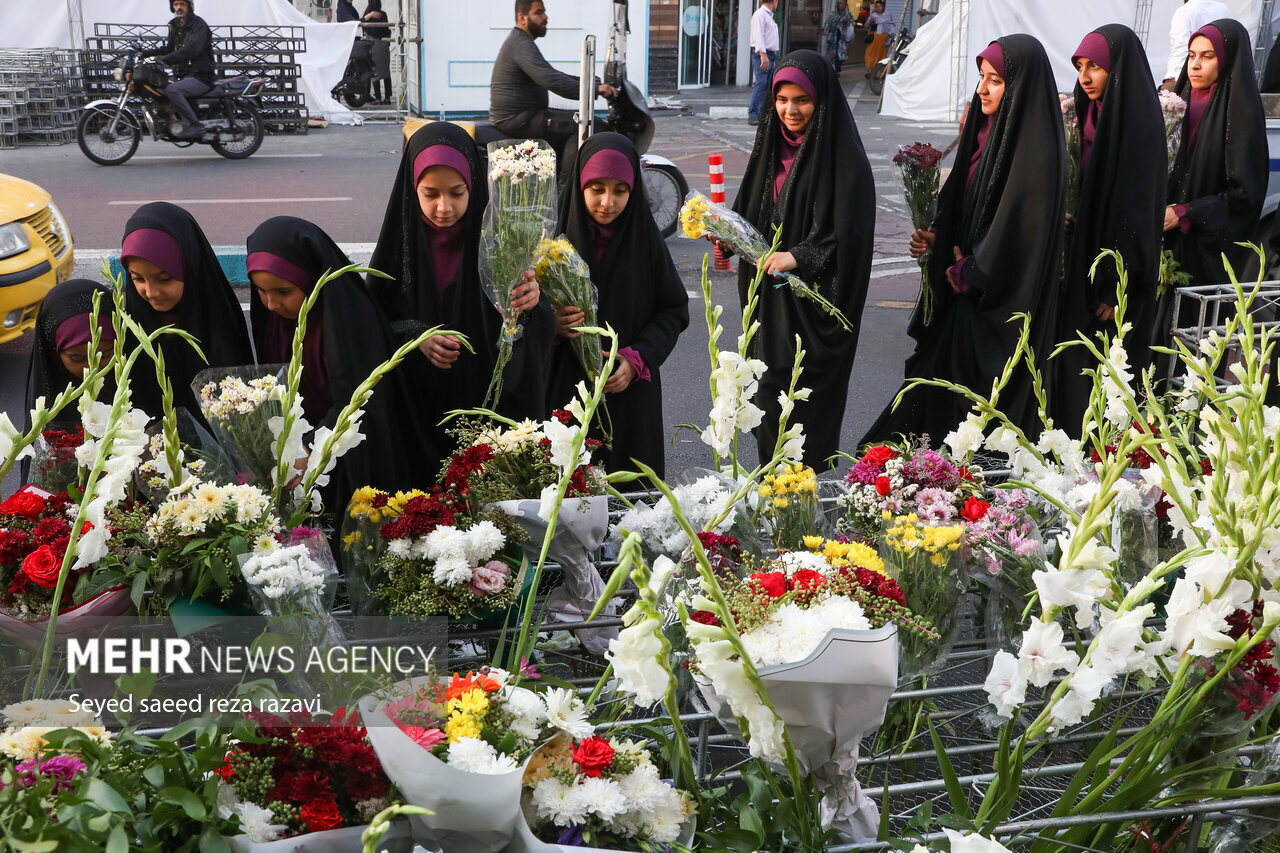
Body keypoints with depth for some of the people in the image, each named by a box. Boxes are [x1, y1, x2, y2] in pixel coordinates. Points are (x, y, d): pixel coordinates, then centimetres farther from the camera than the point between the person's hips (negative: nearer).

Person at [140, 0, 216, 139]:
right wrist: (145, 53, 12)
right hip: (183, 75, 9)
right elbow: (169, 48, 26)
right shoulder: (175, 26, 16)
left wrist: (165, 59, -36)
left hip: (201, 77, -9)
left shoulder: (199, 25, -12)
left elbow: (191, 50, -28)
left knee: (172, 89, -31)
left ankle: (193, 125, -29)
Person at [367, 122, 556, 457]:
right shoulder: (400, 241, -3)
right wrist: (415, 338, -17)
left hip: (489, 401, -1)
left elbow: (542, 331, -14)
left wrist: (530, 302, -37)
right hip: (420, 405, 1)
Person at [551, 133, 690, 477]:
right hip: (567, 388, 0)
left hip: (631, 395, 1)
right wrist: (551, 324, -19)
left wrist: (637, 360, -11)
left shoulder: (644, 238, -2)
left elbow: (673, 310, 3)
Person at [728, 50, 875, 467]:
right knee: (769, 386, 12)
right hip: (769, 295, 7)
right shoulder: (772, 144, 9)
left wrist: (798, 257, -26)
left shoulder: (843, 157, -13)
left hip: (814, 301, -7)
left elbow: (850, 236, -18)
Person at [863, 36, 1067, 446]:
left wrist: (967, 273, -10)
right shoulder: (986, 131, 8)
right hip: (966, 292, 8)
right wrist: (935, 236, -1)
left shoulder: (1035, 152, -18)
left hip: (1001, 308, -8)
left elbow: (1021, 230, -21)